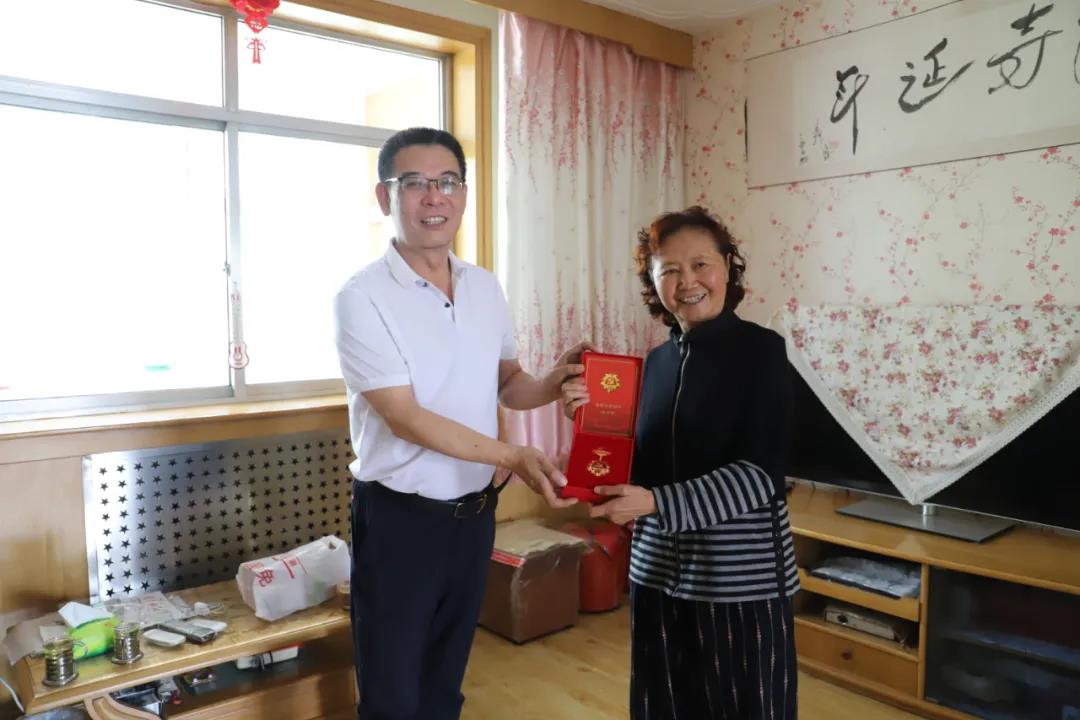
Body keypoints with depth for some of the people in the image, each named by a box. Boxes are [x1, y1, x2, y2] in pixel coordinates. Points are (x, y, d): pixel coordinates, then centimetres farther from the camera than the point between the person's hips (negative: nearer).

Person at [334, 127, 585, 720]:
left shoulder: (485, 287, 2)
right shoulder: (362, 297, -16)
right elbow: (405, 419, -20)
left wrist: (551, 385, -12)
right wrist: (513, 458, -25)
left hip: (474, 512, 5)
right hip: (399, 518, -5)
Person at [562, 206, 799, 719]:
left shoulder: (761, 349, -9)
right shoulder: (656, 361, 6)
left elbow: (760, 474, -16)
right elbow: (640, 467, 9)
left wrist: (656, 503, -23)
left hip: (742, 574, -5)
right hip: (659, 568, 5)